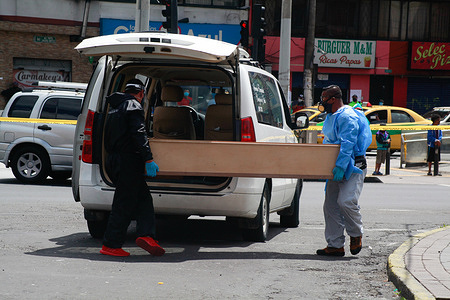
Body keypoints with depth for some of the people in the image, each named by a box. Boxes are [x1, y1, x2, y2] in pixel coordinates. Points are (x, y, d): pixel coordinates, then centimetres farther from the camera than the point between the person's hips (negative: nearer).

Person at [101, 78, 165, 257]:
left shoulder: (114, 107, 19)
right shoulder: (133, 106, -8)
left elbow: (108, 138, 23)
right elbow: (138, 134, -20)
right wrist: (148, 160, -23)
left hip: (114, 161, 9)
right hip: (128, 161, -9)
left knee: (143, 198, 9)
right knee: (124, 205, -4)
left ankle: (145, 235, -3)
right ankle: (110, 245, -1)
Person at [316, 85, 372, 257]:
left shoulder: (348, 117, -15)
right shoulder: (331, 117, 18)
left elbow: (347, 144, -24)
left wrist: (340, 166, -30)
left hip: (353, 167, -10)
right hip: (337, 167, 10)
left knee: (346, 201, -22)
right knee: (330, 205, 5)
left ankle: (356, 235, 2)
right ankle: (335, 245, 10)